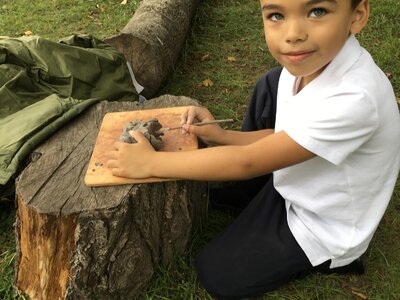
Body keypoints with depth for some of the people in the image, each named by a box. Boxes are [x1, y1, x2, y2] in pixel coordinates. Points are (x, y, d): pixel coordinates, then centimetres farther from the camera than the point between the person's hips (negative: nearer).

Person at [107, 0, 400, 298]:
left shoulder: (352, 99, -39)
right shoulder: (312, 60, -15)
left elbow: (248, 162, -33)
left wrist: (150, 162, -27)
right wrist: (222, 137, -12)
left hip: (322, 228, -7)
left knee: (213, 273, 2)